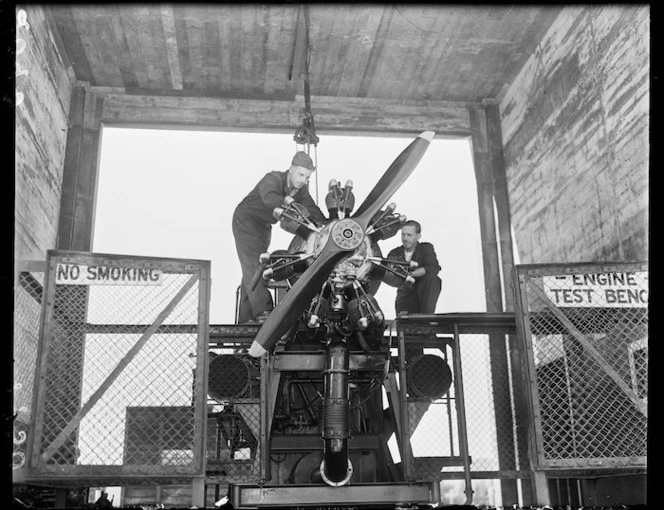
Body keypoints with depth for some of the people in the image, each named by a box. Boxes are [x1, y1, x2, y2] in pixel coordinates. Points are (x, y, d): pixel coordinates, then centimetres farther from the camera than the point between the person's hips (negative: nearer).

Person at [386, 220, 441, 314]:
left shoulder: (426, 248, -2)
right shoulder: (394, 254, 4)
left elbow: (434, 268, -20)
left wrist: (410, 274, -31)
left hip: (424, 292, -1)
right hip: (405, 295, 1)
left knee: (431, 278, -32)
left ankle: (427, 316, -25)